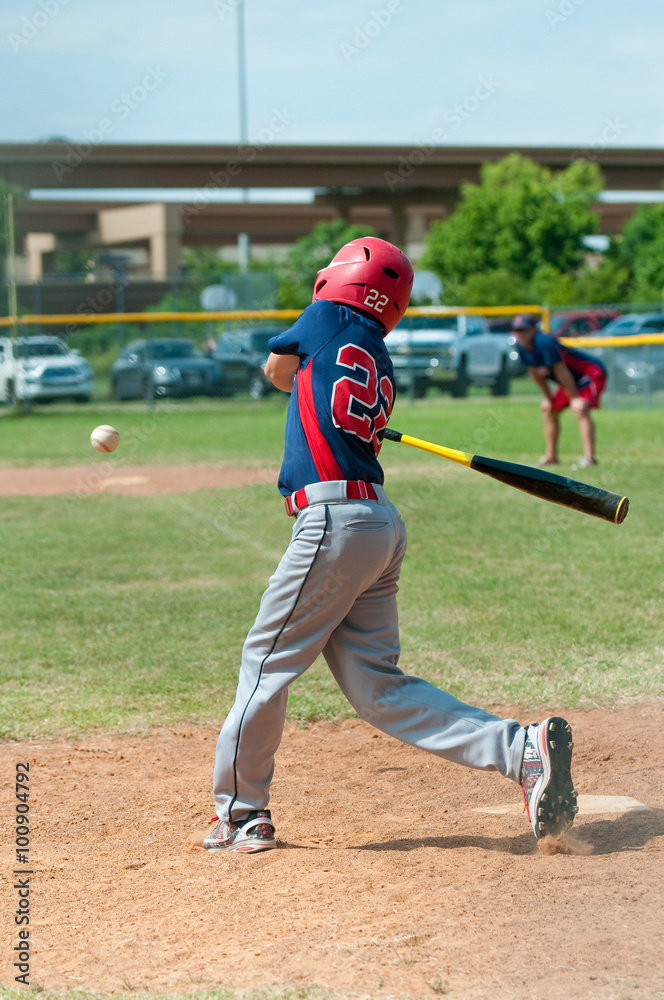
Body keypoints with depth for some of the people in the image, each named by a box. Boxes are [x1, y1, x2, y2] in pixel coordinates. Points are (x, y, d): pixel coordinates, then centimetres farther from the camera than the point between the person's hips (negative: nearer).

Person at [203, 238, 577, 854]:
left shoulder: (329, 319, 3)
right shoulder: (383, 367, 18)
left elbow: (277, 371, 20)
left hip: (335, 521, -8)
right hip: (381, 524, 8)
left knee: (267, 662, 4)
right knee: (376, 687, 8)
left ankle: (241, 814, 14)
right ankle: (521, 749, -2)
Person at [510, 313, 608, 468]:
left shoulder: (544, 342, -29)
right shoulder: (522, 347, -2)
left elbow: (561, 371, -27)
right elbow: (535, 373, 10)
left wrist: (574, 397, -23)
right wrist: (548, 398, 14)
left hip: (592, 373, -10)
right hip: (573, 380, 10)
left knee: (580, 409, -29)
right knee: (548, 408, 16)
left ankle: (589, 457, -36)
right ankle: (551, 457, 25)